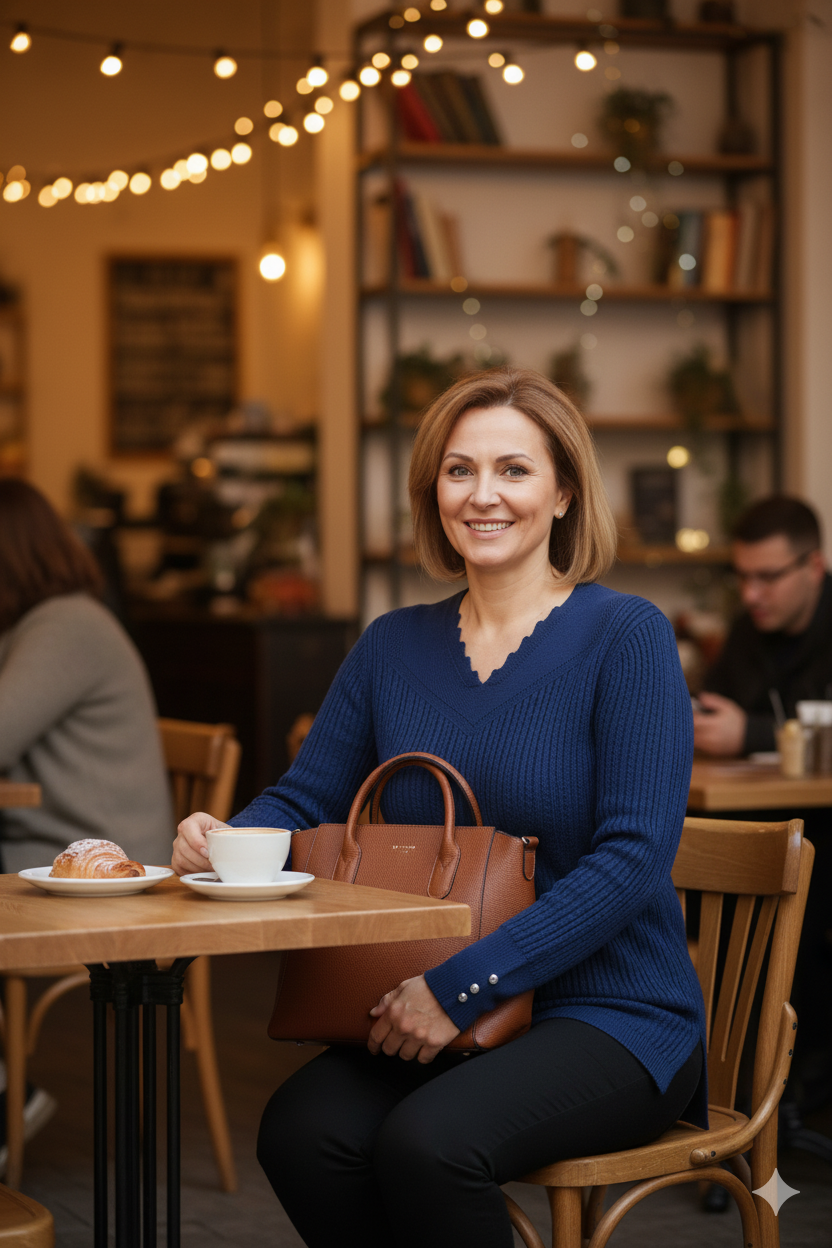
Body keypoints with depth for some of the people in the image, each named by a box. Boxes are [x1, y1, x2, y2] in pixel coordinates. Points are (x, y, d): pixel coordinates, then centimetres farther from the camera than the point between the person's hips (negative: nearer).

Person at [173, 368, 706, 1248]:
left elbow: (633, 856, -14)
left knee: (427, 1143, -32)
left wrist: (463, 985, -21)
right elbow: (303, 802, 12)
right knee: (302, 1132, -26)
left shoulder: (625, 637, -6)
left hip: (611, 1014, -4)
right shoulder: (393, 646, 11)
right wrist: (226, 840, -14)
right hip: (434, 1018, 4)